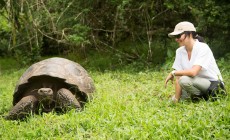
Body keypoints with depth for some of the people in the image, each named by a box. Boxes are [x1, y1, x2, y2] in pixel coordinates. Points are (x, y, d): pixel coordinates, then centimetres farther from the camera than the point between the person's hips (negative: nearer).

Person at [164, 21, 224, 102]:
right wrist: (176, 100, -13)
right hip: (196, 84, 7)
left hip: (213, 84, -7)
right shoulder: (179, 51, 0)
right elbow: (178, 78, -5)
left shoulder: (203, 48, -18)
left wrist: (173, 73, -19)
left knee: (184, 79, -30)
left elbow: (193, 72, -31)